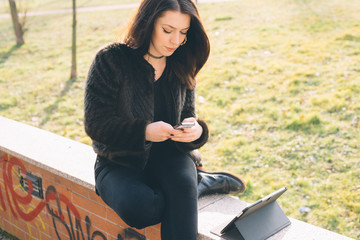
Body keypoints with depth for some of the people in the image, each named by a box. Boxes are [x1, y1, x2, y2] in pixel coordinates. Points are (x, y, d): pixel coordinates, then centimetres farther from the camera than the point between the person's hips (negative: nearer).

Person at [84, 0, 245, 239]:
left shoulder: (181, 68, 2)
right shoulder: (111, 60, -11)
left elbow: (188, 116, 7)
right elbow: (95, 123, -13)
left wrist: (196, 130, -19)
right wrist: (144, 131, -29)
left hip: (168, 156, 2)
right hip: (119, 163, -2)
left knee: (182, 184, -33)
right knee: (136, 207, -32)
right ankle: (202, 183, -10)